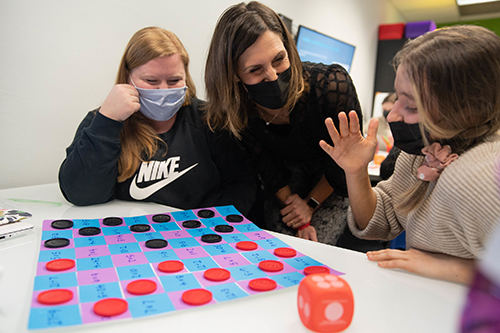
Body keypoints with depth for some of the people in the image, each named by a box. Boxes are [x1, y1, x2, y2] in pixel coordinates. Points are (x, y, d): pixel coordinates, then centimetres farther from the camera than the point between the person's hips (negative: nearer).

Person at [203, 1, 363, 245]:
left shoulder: (334, 85, -34)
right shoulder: (235, 112, -24)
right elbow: (269, 169, -10)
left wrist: (311, 203, -9)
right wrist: (299, 220, -12)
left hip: (333, 185, -1)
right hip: (287, 176, 2)